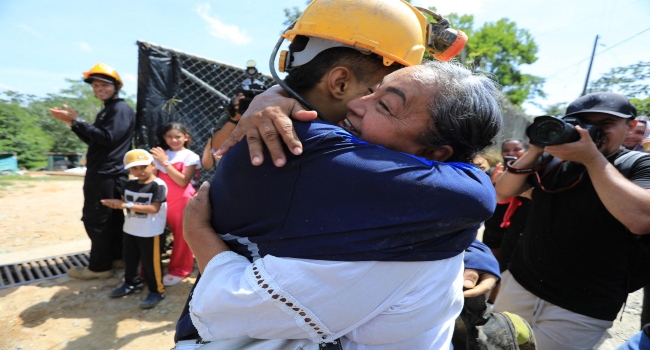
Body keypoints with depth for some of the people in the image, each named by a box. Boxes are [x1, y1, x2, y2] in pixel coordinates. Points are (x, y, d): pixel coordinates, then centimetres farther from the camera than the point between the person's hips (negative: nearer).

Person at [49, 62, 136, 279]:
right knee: (111, 217, 14)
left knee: (95, 220, -4)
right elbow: (95, 140, 19)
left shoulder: (121, 109, -11)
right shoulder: (107, 110, 20)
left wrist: (77, 121, -17)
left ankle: (99, 267, 6)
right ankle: (116, 256, 25)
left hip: (107, 175, -10)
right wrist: (72, 123, 9)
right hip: (103, 174, 10)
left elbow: (107, 138, -23)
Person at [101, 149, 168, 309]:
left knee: (151, 263, 3)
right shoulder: (130, 184, 5)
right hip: (130, 230, 8)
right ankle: (132, 283, 46)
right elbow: (126, 202, 13)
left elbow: (154, 209, -26)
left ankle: (157, 291, 20)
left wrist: (128, 205, -26)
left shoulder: (158, 185, -19)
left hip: (151, 233, -8)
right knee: (129, 260, 23)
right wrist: (117, 204, -10)